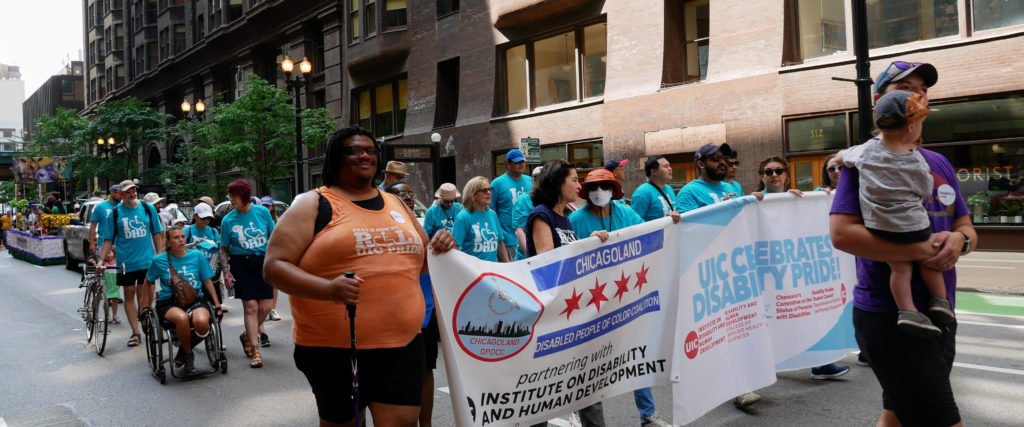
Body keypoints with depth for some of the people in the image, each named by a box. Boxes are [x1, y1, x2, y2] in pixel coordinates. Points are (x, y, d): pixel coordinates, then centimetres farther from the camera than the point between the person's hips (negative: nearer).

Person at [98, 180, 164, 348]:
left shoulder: (148, 208, 3)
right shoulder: (115, 213, 2)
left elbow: (157, 233, 8)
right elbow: (108, 239, 5)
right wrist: (101, 259, -4)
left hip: (147, 260, 0)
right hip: (126, 262, 1)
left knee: (147, 296, 1)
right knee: (129, 296, 4)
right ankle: (135, 333, 10)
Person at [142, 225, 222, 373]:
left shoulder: (197, 256, 6)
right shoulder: (159, 260, 4)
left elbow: (207, 281, 12)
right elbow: (148, 282, 19)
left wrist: (217, 304, 7)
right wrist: (146, 307, 15)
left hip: (195, 300, 1)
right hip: (168, 303, -1)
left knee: (202, 322, -34)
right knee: (182, 318, -37)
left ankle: (183, 350, -1)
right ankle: (188, 355, -9)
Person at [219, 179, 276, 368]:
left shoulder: (262, 212, 1)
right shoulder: (228, 220, 0)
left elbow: (273, 238, 8)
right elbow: (224, 249, 7)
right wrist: (226, 270, -3)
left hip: (263, 263, 1)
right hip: (241, 264, -1)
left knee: (265, 307, 1)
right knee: (250, 306, -4)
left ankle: (248, 335, 29)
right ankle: (255, 351, 3)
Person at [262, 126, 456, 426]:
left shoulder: (397, 204, 16)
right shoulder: (313, 204, 0)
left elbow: (421, 259, 26)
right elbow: (274, 266, -9)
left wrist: (441, 248, 1)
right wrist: (329, 289, -25)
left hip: (402, 343, 4)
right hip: (334, 347, -3)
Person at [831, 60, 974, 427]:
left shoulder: (939, 163, 13)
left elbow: (967, 228, 17)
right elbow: (841, 233, -21)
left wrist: (958, 240, -7)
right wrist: (921, 250, -23)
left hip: (941, 314, 8)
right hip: (889, 317, -7)